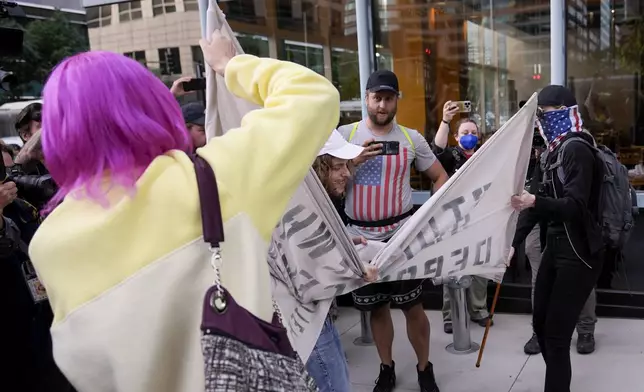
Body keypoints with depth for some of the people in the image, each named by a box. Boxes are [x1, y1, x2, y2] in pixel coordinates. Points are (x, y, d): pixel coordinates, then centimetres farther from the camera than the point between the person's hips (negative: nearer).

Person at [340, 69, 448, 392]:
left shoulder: (411, 138, 1)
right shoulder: (344, 134, -2)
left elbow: (440, 177, 9)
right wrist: (355, 160, -19)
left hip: (402, 233, 0)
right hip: (360, 236, 1)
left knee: (412, 306, 5)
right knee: (377, 307, 14)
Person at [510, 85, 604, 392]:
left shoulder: (576, 149, -14)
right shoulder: (551, 152, 13)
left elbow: (576, 205, -24)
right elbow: (543, 202, 17)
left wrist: (535, 202, -41)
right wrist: (513, 241, 14)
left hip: (579, 252, -9)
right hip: (555, 246, 10)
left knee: (556, 333, -7)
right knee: (541, 323, 16)